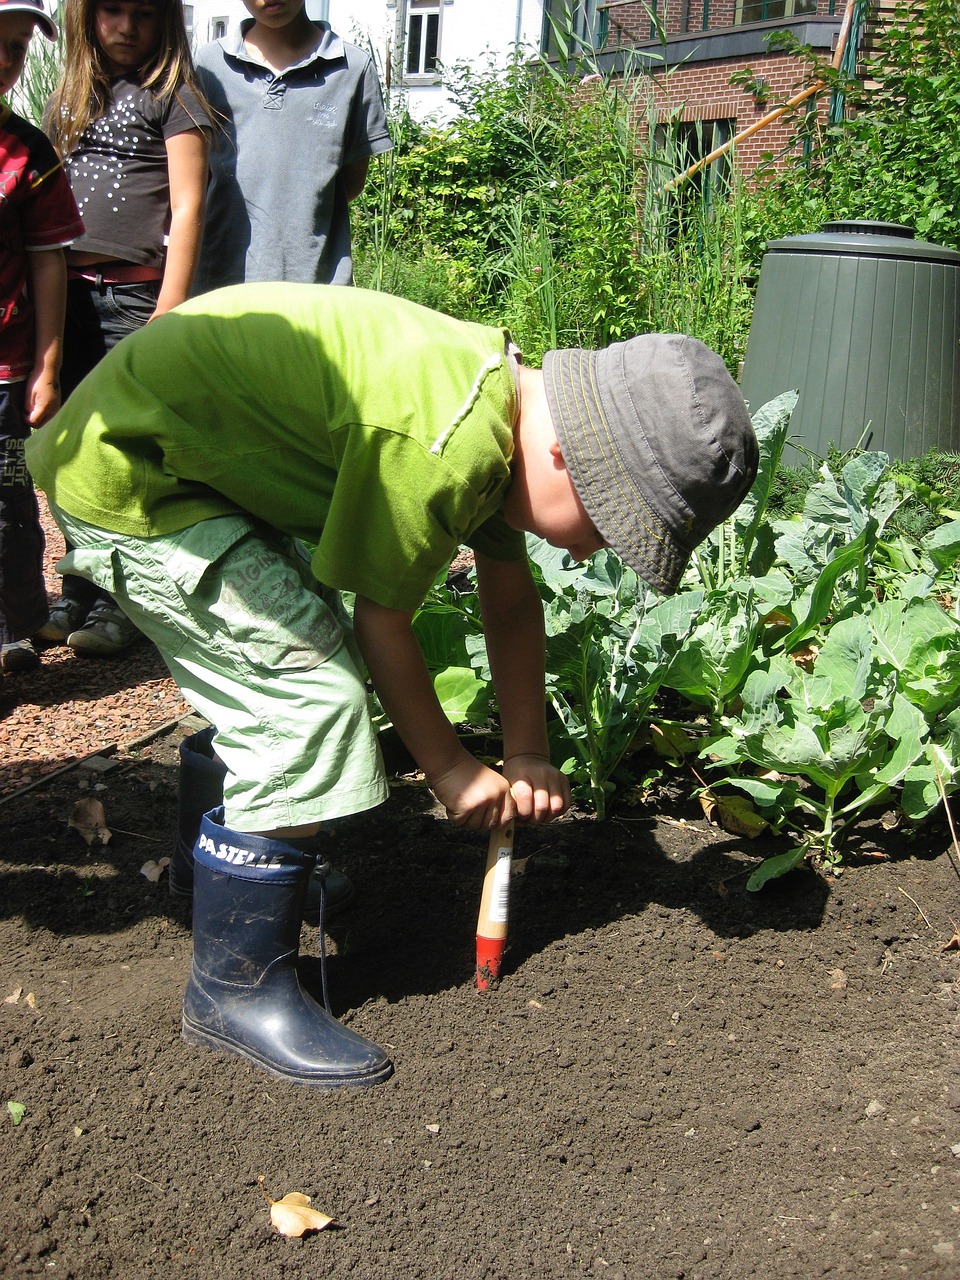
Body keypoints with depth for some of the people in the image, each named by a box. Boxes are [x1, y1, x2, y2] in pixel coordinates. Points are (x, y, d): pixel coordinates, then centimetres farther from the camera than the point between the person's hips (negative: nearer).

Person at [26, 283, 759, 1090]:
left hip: (184, 460, 10)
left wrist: (527, 756, 10)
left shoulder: (501, 391, 1)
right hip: (123, 480, -10)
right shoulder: (444, 445, -31)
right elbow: (383, 621, -18)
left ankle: (224, 867, 44)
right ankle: (237, 991, -1)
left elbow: (512, 601, 10)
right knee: (311, 697, -14)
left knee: (273, 689, 21)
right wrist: (450, 769, -4)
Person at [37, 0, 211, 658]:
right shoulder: (69, 97, 18)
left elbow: (186, 208, -5)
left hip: (135, 292, -5)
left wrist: (170, 309, -13)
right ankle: (79, 593, 20)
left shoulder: (173, 95, 2)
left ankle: (120, 602, 7)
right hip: (68, 291, 5)